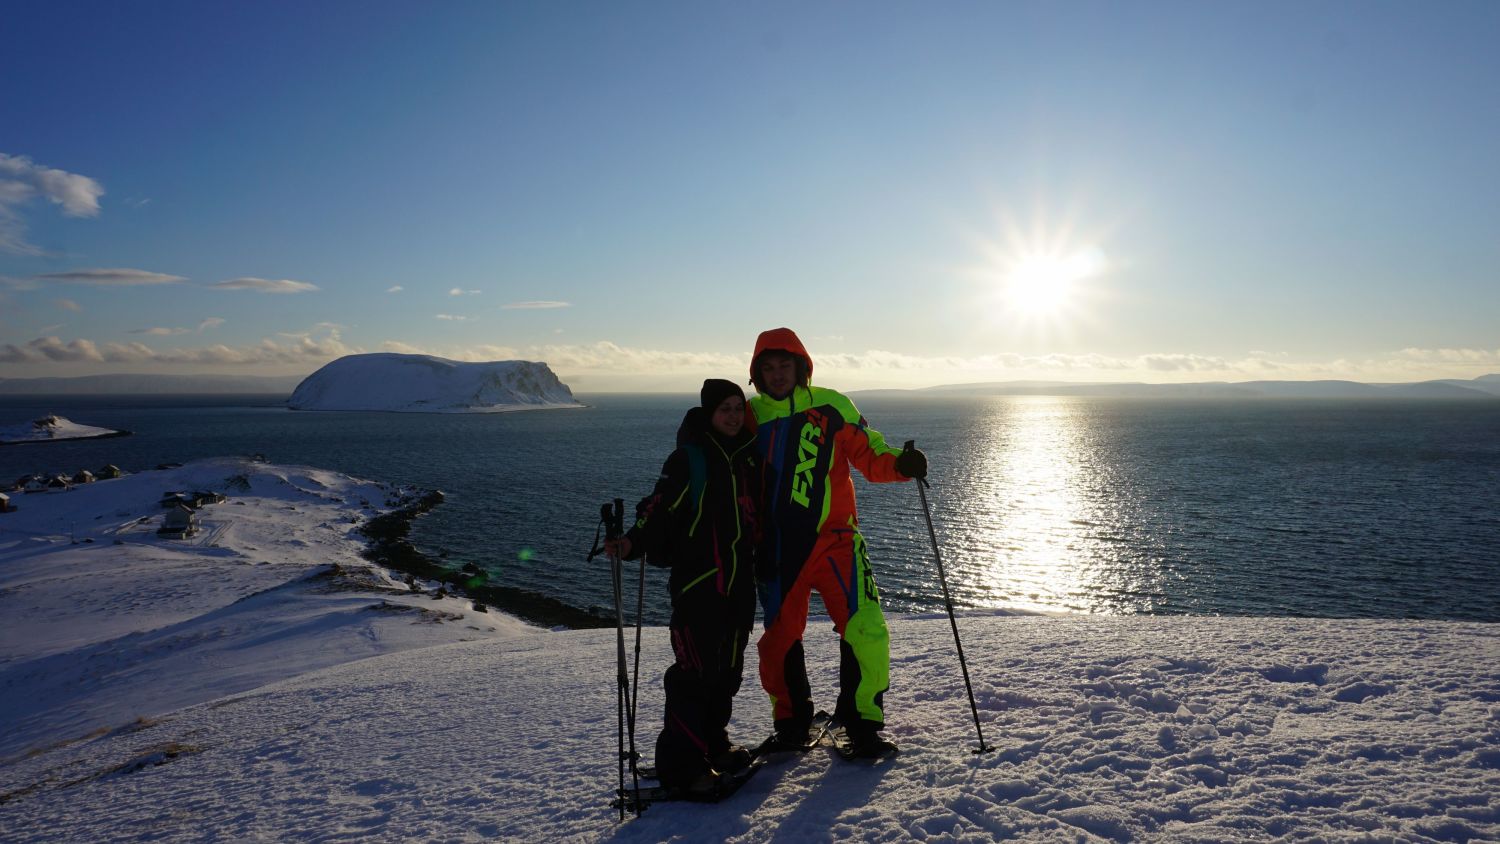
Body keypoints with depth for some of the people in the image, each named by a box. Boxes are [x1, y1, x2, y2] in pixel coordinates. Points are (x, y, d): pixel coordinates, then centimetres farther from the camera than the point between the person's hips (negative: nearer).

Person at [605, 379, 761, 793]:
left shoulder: (748, 455, 12)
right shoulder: (689, 457, -8)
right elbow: (661, 508, -13)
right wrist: (634, 542, -28)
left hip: (739, 581, 7)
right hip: (698, 580, -7)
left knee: (729, 667, 14)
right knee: (697, 670, -8)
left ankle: (713, 744, 30)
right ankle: (680, 762, 3)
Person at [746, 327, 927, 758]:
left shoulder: (831, 406, 0)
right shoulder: (751, 417, 7)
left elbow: (869, 455, 0)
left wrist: (900, 464, -19)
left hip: (832, 539, -2)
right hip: (776, 547, 2)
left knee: (865, 628, -12)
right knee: (779, 637, 8)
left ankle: (862, 722, 7)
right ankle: (791, 720, 30)